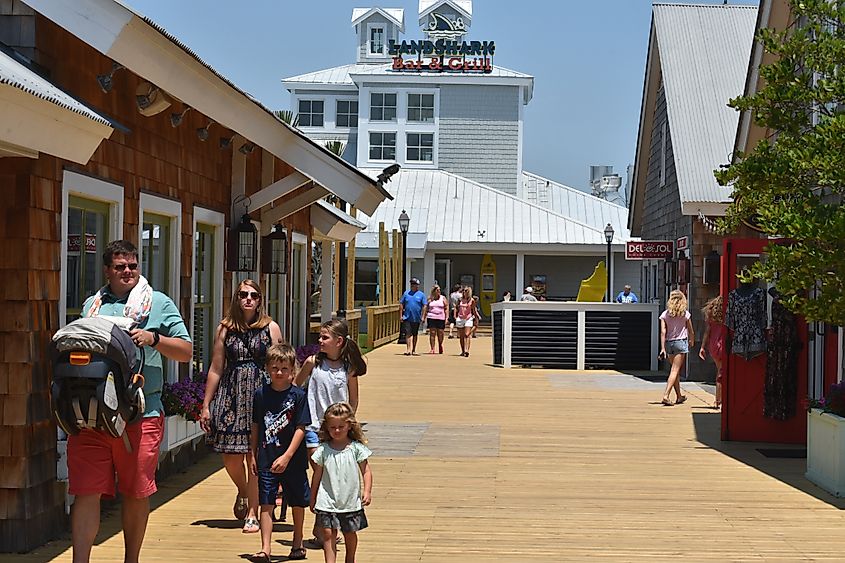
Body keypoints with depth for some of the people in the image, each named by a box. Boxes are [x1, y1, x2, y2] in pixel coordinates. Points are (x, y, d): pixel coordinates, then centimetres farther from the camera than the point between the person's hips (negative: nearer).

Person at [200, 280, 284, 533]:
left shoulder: (271, 328, 3)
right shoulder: (225, 329, 6)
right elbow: (215, 370, 8)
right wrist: (206, 405, 6)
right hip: (231, 394, 2)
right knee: (230, 456, 1)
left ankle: (252, 513, 8)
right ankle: (242, 492, 33)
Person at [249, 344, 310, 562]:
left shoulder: (298, 395, -7)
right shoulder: (261, 394, 1)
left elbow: (301, 429, -10)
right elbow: (255, 427, 10)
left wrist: (287, 457, -17)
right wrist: (252, 455, 9)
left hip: (293, 460, -1)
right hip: (266, 460, 1)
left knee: (297, 503, 13)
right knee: (266, 504, -3)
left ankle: (297, 544, 31)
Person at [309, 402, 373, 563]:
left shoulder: (356, 448, -4)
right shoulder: (323, 450, -2)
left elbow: (366, 471, 0)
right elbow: (317, 476, 7)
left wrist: (367, 491, -11)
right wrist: (312, 499, 10)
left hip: (351, 501, 0)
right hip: (327, 502, 0)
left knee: (350, 533, 14)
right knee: (328, 534, -8)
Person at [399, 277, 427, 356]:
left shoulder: (421, 295, 3)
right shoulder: (406, 293, 7)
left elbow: (424, 306, 0)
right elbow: (401, 304, 8)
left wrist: (423, 317, -7)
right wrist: (401, 315, 1)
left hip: (416, 319, 0)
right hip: (407, 318, 0)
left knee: (414, 334, 10)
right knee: (408, 334, -10)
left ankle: (413, 350, 20)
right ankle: (408, 349, -14)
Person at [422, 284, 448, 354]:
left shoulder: (443, 298, 7)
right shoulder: (430, 299, 7)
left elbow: (446, 308, 6)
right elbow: (425, 308, 9)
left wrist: (446, 317, -2)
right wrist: (424, 317, 3)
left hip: (441, 319, 0)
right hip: (431, 318, 0)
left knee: (440, 334, 3)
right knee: (432, 334, -3)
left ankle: (440, 346, 30)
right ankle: (432, 349, 0)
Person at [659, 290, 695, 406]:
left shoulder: (665, 314, 1)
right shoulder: (685, 314, -2)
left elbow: (663, 332, -5)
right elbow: (690, 331, 7)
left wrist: (662, 348, -6)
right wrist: (692, 341, 26)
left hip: (669, 343, 3)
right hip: (681, 342, -3)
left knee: (676, 370, 17)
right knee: (675, 370, -6)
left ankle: (679, 396, 27)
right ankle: (666, 395, -20)